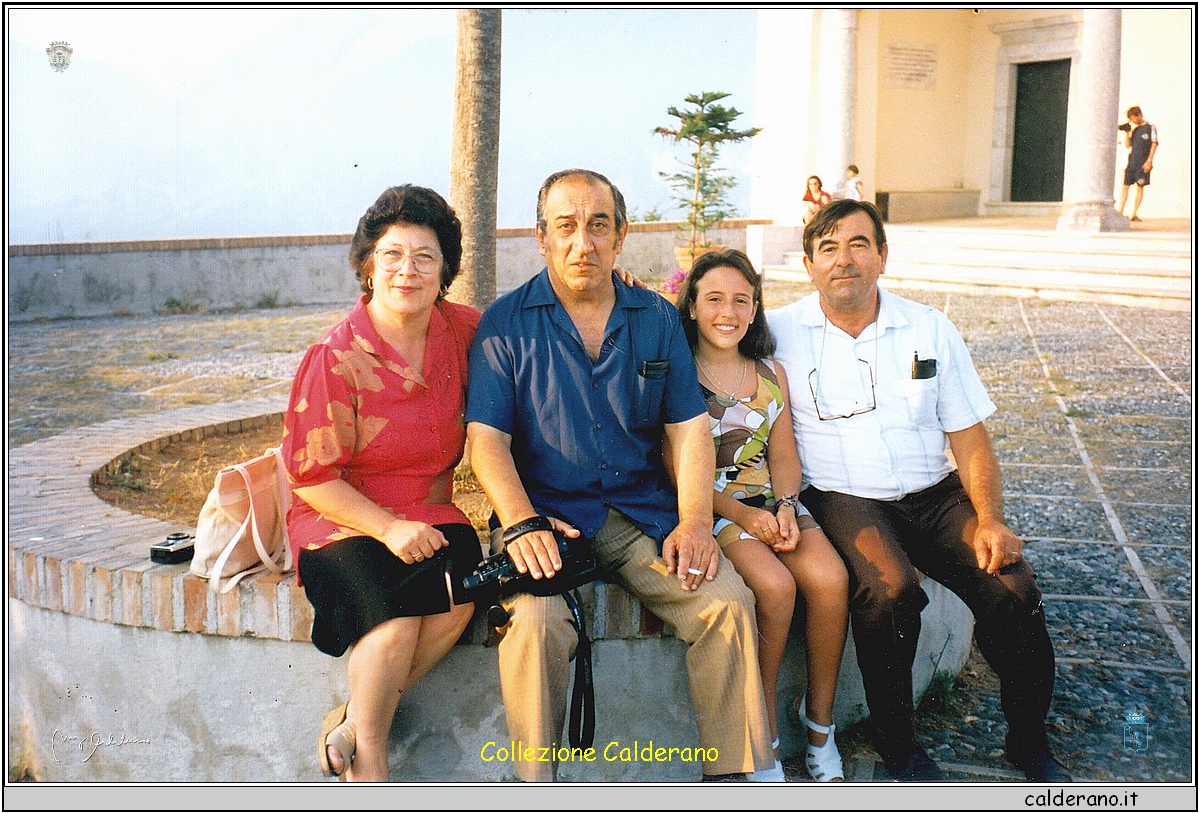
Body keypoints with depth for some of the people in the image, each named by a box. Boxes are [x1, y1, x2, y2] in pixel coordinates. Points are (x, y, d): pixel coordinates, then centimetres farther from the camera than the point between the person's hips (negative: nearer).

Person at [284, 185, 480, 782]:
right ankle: (367, 758, -8)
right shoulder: (337, 356, -12)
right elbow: (312, 477, -9)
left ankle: (352, 722, -8)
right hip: (340, 518, -4)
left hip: (429, 515, 4)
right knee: (396, 610, -31)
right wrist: (388, 528, -20)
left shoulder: (458, 329, 2)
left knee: (460, 596, -27)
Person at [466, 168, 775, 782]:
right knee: (535, 620, -30)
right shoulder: (506, 324, 3)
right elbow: (487, 437, -4)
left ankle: (734, 775, -3)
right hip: (548, 514, -2)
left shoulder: (658, 319, 11)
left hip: (646, 512, 3)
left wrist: (694, 521, -8)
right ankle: (536, 793, -11)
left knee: (728, 601, -19)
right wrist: (522, 522, -21)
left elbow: (689, 428, 8)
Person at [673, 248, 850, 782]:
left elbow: (783, 455, 10)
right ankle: (764, 735, -10)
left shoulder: (771, 374, 14)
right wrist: (740, 514, -17)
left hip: (771, 500, 5)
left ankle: (819, 716, -4)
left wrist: (786, 507, -10)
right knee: (775, 585, -29)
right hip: (706, 504, -4)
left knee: (830, 577, -23)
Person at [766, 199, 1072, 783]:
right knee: (890, 589, -31)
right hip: (843, 499, -2)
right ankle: (896, 743, -7)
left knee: (1013, 589, -19)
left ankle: (1030, 743, 6)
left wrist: (990, 518, -7)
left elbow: (969, 437, 7)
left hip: (934, 493, 3)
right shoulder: (778, 333, 1)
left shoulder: (930, 330, 8)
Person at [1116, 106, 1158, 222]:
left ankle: (1134, 214, 0)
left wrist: (1149, 160, -11)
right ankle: (1120, 211, -2)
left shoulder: (1150, 127, -1)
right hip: (1132, 160, 5)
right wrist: (1127, 132, -1)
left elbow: (1154, 144, -4)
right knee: (1125, 185, -1)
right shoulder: (1133, 128, 13)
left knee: (1140, 187, -1)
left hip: (1143, 162, -4)